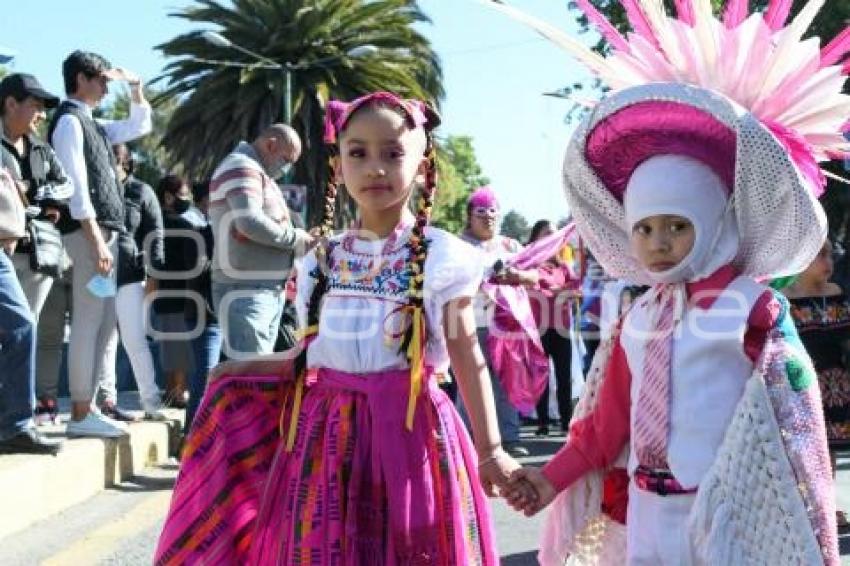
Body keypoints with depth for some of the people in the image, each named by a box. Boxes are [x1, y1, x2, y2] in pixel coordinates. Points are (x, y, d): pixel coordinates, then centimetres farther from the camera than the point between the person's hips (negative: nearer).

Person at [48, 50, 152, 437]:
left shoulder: (91, 123, 19)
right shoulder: (69, 121, -8)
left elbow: (139, 127, 35)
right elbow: (76, 186, -17)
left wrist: (135, 87, 20)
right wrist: (96, 240, -22)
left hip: (106, 230, 10)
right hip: (88, 232, -10)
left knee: (105, 321, 11)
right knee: (89, 321, -9)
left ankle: (89, 406, 16)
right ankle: (81, 416, -8)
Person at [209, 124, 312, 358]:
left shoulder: (257, 173, 22)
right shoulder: (242, 168, -11)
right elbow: (250, 222, -26)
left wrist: (302, 238, 6)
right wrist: (295, 238, -14)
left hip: (270, 290, 10)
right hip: (245, 290, -10)